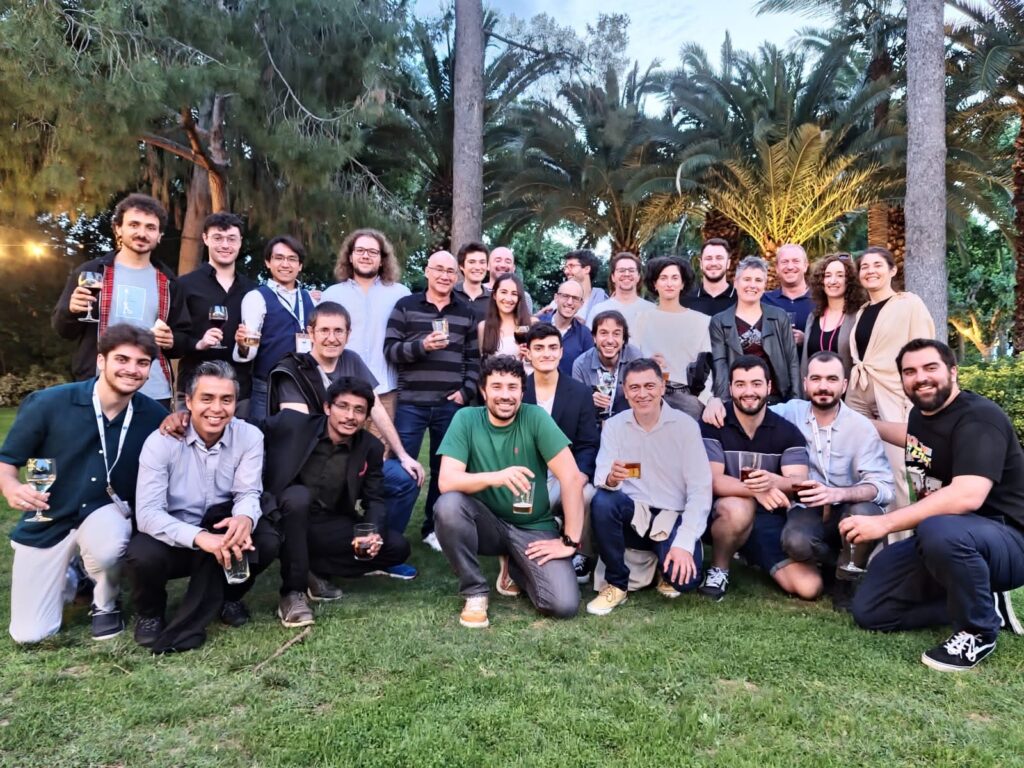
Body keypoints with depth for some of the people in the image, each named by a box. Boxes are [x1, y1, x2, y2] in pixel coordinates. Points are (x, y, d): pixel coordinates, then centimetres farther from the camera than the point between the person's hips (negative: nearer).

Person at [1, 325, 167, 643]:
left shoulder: (154, 416, -12)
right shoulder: (48, 403, -17)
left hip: (105, 512, 0)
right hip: (48, 521, 0)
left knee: (106, 548, -38)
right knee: (29, 635, 0)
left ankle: (106, 603, -1)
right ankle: (70, 577, 34)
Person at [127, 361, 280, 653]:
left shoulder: (249, 436, -11)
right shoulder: (161, 441, -18)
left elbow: (249, 493, -14)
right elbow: (147, 512, -24)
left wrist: (245, 518, -40)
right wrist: (199, 537, -41)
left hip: (221, 531, 2)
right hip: (172, 539, -2)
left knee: (267, 541, -26)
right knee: (143, 555, -33)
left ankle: (227, 598, 7)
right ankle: (150, 614, 3)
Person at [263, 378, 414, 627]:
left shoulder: (371, 448, -5)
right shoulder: (290, 423, -14)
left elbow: (375, 499, -2)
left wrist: (374, 532, -23)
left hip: (329, 525, 4)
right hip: (284, 516, -3)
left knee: (397, 547, -10)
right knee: (299, 496, -38)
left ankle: (313, 570, 2)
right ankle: (292, 593, -24)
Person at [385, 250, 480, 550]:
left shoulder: (465, 314, 12)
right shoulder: (405, 306, 3)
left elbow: (474, 358, 12)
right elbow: (390, 349, -4)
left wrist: (467, 391, -1)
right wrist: (421, 346, -19)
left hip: (450, 404, 3)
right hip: (411, 403, -2)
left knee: (444, 469, 10)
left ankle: (433, 528, 25)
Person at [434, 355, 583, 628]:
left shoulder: (535, 418, -12)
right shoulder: (466, 419, -10)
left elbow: (571, 477, -16)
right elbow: (447, 481, -20)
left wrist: (570, 540, -18)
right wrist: (493, 477, -38)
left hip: (533, 528, 0)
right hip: (487, 523, 0)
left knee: (564, 605, -20)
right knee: (448, 505, -32)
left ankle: (516, 566, 14)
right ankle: (475, 593, -8)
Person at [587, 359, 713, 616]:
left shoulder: (685, 425, -7)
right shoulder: (614, 425, -1)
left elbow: (700, 490, -10)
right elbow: (602, 478, -10)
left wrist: (684, 543, -20)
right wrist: (611, 478, -36)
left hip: (672, 518, -2)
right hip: (632, 515, 2)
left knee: (683, 578, -27)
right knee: (602, 501, -30)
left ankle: (666, 569, 13)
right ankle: (616, 584, -9)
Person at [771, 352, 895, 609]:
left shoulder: (861, 427, -9)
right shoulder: (792, 412, -3)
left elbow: (883, 486, -18)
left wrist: (837, 494, -36)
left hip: (846, 510, -1)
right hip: (807, 510, 1)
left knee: (865, 512, -36)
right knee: (795, 542, -33)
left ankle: (845, 578, -3)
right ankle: (852, 566, 4)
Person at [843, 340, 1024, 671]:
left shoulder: (979, 417, -21)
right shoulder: (921, 413, 4)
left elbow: (967, 497, -36)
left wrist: (884, 523, -37)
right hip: (938, 541, 8)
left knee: (939, 531, -43)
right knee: (869, 611, 2)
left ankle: (979, 631, -14)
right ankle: (984, 602, 12)